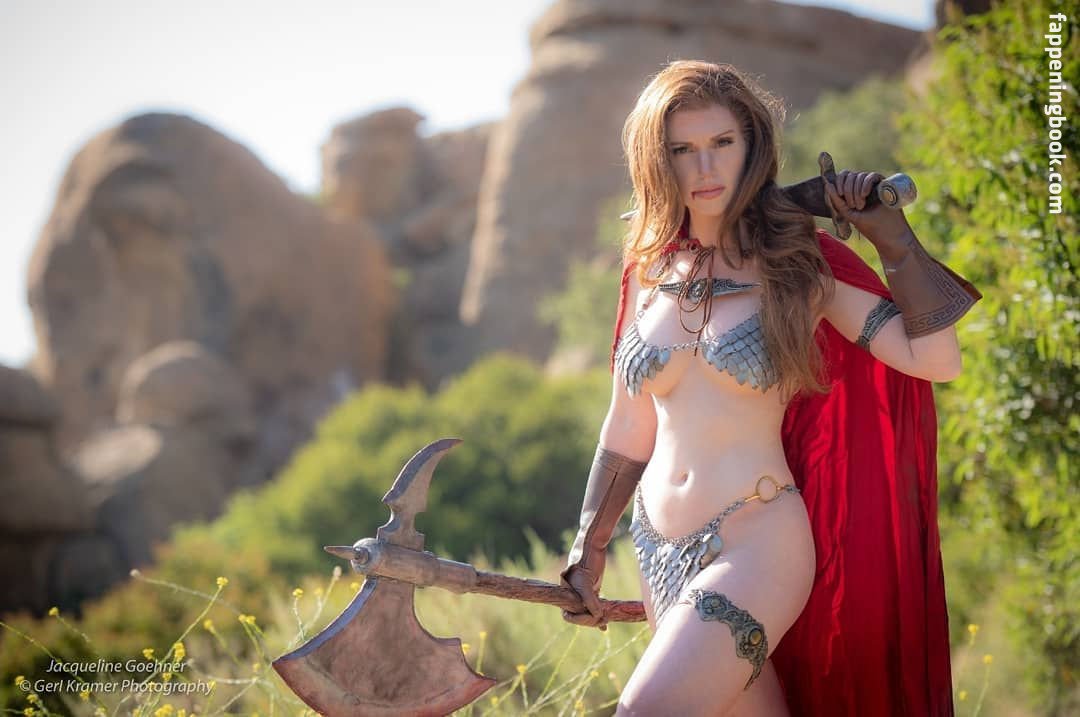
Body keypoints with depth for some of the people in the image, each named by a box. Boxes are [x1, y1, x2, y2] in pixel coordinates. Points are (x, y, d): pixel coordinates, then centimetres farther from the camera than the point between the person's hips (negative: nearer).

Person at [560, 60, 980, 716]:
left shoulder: (800, 264, -3)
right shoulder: (651, 271, 8)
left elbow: (937, 358, -13)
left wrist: (891, 233, -10)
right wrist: (590, 548, 18)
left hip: (756, 544, -5)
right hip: (659, 555, 5)